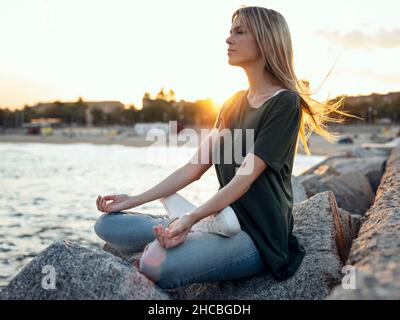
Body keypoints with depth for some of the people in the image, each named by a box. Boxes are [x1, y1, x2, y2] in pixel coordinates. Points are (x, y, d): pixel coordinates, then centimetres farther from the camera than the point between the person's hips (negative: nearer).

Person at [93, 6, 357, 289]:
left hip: (259, 238, -8)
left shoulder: (284, 103, -9)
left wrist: (192, 217, -28)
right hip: (226, 221, 8)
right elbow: (195, 167, 10)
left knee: (157, 265, -35)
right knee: (108, 224, -2)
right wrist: (134, 200, 4)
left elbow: (245, 176, -18)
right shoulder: (233, 104, 15)